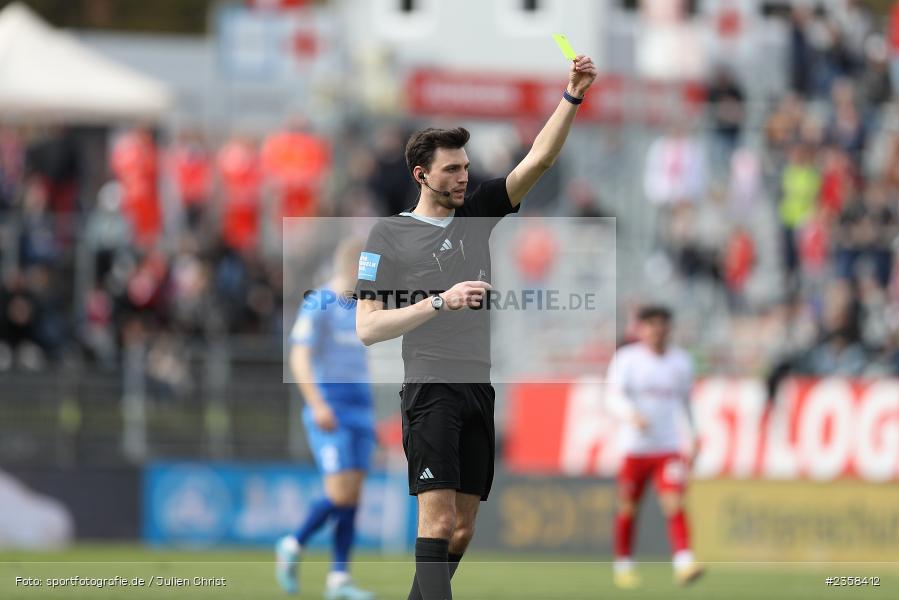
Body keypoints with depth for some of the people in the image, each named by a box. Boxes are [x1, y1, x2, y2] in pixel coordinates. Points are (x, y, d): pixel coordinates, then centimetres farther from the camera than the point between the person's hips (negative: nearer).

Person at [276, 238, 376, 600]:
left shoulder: (360, 308, 15)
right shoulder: (317, 305, -9)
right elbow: (299, 358, -16)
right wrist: (318, 405, -25)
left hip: (360, 411, 7)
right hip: (329, 413, -7)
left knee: (352, 497, 2)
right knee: (340, 495, -14)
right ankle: (293, 547, 9)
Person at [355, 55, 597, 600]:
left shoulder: (476, 212, 13)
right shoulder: (390, 235, -1)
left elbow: (539, 160, 7)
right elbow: (368, 328, -8)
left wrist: (573, 97, -6)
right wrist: (442, 301, -17)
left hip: (479, 389, 6)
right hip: (430, 387, -6)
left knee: (461, 530, 6)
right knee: (438, 519, -17)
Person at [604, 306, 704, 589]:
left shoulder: (680, 361, 9)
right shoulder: (627, 358, -2)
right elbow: (613, 397, -13)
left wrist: (692, 442, 22)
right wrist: (632, 415, -33)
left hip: (668, 447, 1)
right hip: (634, 447, -1)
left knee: (674, 503, -15)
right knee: (628, 509, 6)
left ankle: (684, 564, -25)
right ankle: (623, 566, 23)